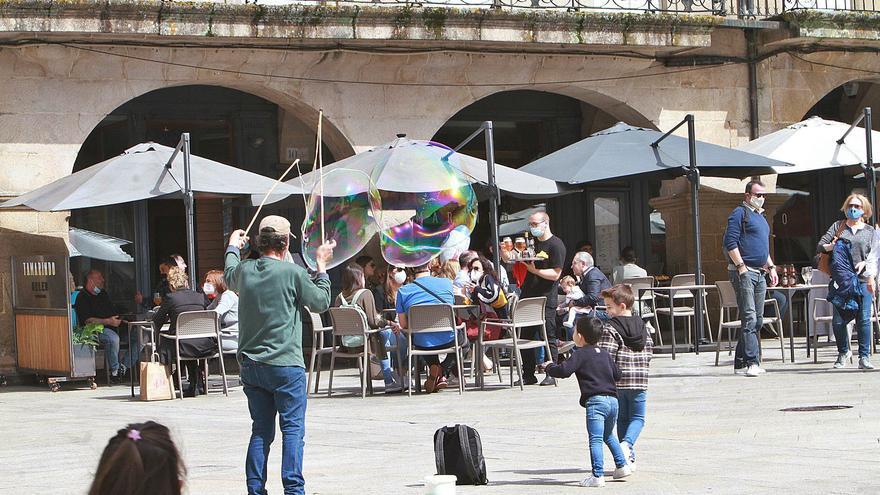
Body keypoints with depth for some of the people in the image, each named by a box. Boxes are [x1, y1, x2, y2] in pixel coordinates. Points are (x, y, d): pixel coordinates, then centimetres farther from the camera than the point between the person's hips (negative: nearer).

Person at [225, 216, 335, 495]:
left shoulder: (244, 270, 4)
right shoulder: (293, 273, -11)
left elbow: (229, 277, 30)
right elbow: (321, 303, 4)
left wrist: (233, 247, 47)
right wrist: (321, 265, 15)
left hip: (250, 364, 5)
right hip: (285, 364, -5)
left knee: (261, 430, 11)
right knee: (293, 428, -1)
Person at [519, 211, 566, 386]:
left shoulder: (556, 245, -7)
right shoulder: (532, 242, 17)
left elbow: (555, 274, -14)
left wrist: (534, 270, -21)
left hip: (546, 299, -8)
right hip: (528, 296, 8)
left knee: (548, 337, -3)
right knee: (526, 336, 7)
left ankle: (551, 375, 2)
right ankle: (528, 375, 13)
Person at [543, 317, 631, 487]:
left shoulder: (580, 355, -3)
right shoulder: (605, 354, 18)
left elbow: (564, 371, -13)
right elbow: (617, 375, 23)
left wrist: (549, 367, 7)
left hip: (595, 401, -7)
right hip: (612, 399, 7)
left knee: (595, 440, -10)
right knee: (608, 436, 27)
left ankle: (598, 476, -17)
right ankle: (622, 465, 29)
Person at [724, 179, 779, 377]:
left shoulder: (761, 217, 22)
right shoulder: (740, 214, -5)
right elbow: (730, 242, -14)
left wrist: (771, 267, 21)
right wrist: (741, 267, -19)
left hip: (760, 273, 9)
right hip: (743, 272, -9)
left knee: (757, 320, 8)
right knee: (749, 318, -14)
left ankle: (741, 363, 11)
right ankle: (752, 362, -18)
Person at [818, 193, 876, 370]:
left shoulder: (869, 231, 12)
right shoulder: (838, 226, 14)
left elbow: (874, 254, 2)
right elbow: (820, 246, 10)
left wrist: (865, 264, -17)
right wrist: (829, 246, -11)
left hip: (863, 280, -1)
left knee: (864, 319, -7)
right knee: (838, 320, -2)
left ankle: (864, 357, 0)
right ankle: (843, 352, 19)